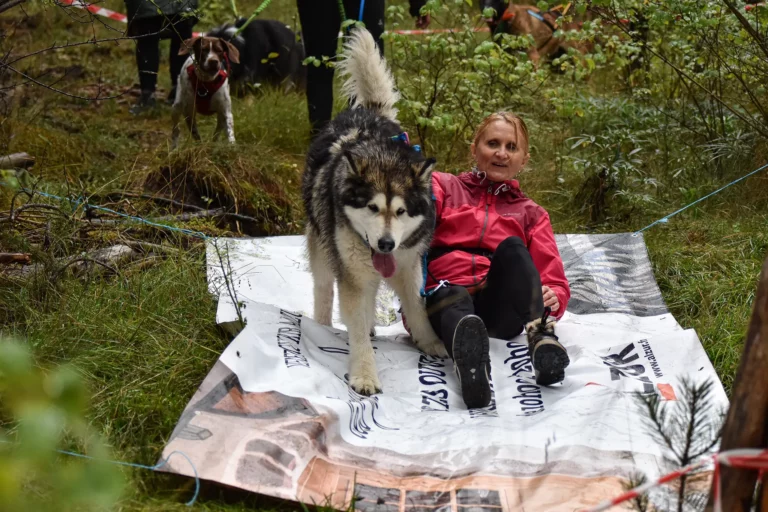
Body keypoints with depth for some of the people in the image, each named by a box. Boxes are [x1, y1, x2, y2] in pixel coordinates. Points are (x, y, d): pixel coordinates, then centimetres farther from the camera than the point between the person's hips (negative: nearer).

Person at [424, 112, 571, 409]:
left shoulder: (531, 214, 28)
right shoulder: (444, 186, 24)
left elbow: (555, 280, 15)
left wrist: (553, 298, -10)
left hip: (501, 308, 2)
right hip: (446, 294, -1)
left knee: (512, 247, -27)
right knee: (452, 298, -38)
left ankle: (542, 338, -49)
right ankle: (470, 364, -70)